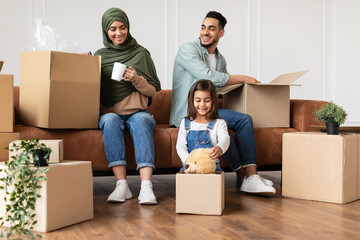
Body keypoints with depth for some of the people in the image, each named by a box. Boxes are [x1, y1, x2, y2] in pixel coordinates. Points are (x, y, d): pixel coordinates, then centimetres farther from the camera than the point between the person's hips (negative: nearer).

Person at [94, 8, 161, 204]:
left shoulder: (141, 53, 10)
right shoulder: (100, 55, 13)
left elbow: (153, 91, 9)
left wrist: (137, 80, -10)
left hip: (137, 112, -1)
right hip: (109, 113, 1)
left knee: (141, 121, -35)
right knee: (110, 120, -34)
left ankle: (146, 185, -47)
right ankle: (121, 184, -40)